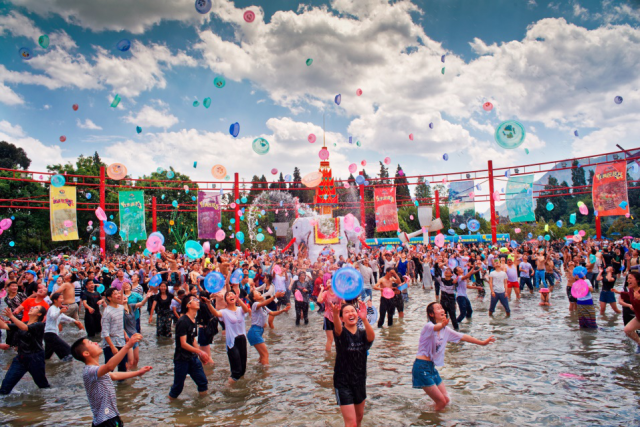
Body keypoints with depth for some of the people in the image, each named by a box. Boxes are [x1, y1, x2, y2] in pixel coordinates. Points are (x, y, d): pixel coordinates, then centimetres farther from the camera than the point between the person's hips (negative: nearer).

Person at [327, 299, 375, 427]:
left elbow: (372, 337, -27)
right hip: (343, 383, -4)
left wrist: (364, 319, -47)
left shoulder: (362, 334, -3)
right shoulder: (341, 333, -12)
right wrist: (335, 313, -59)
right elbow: (338, 328, -36)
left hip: (360, 381, 5)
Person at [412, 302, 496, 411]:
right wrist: (442, 325, -61)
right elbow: (435, 328, -38)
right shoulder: (428, 326, -15)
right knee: (441, 402, -7)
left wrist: (482, 343, 17)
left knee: (446, 400, 11)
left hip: (432, 367, 8)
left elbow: (462, 337, 15)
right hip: (422, 367, -8)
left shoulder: (445, 330, 10)